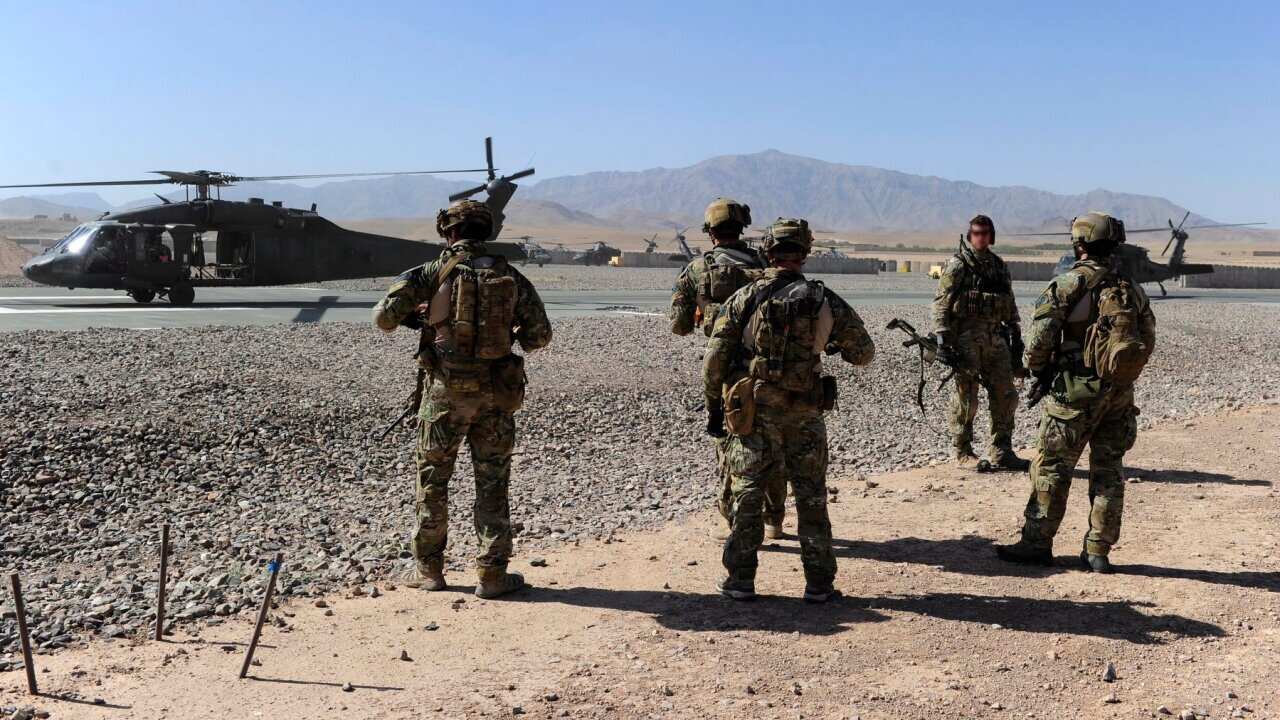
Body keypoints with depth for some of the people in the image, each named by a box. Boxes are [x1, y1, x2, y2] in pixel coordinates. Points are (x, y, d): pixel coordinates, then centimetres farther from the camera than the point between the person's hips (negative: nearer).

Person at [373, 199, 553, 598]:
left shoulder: (435, 272, -5)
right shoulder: (511, 276, 2)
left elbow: (384, 317, -8)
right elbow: (540, 335, 3)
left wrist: (413, 316, 13)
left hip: (446, 390, -1)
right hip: (495, 393, 2)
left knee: (433, 479, 13)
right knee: (492, 482, 9)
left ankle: (429, 569, 21)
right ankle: (492, 573, 9)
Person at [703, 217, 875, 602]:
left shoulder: (744, 298, -5)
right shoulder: (823, 300, -3)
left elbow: (714, 358, -5)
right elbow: (864, 353, 5)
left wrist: (714, 404, 6)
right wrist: (835, 345, 26)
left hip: (751, 413, 0)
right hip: (804, 416, 0)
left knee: (747, 495, 10)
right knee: (811, 498, 11)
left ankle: (740, 579, 14)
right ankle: (818, 582, 16)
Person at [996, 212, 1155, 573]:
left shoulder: (1070, 284, -11)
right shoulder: (1131, 288, 8)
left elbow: (1040, 336, -16)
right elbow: (1148, 341, 11)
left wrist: (1037, 370, 2)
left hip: (1076, 392, -5)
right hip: (1120, 394, 6)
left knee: (1052, 467, 4)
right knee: (1108, 469, 10)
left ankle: (1037, 544, 9)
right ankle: (1098, 552, 13)